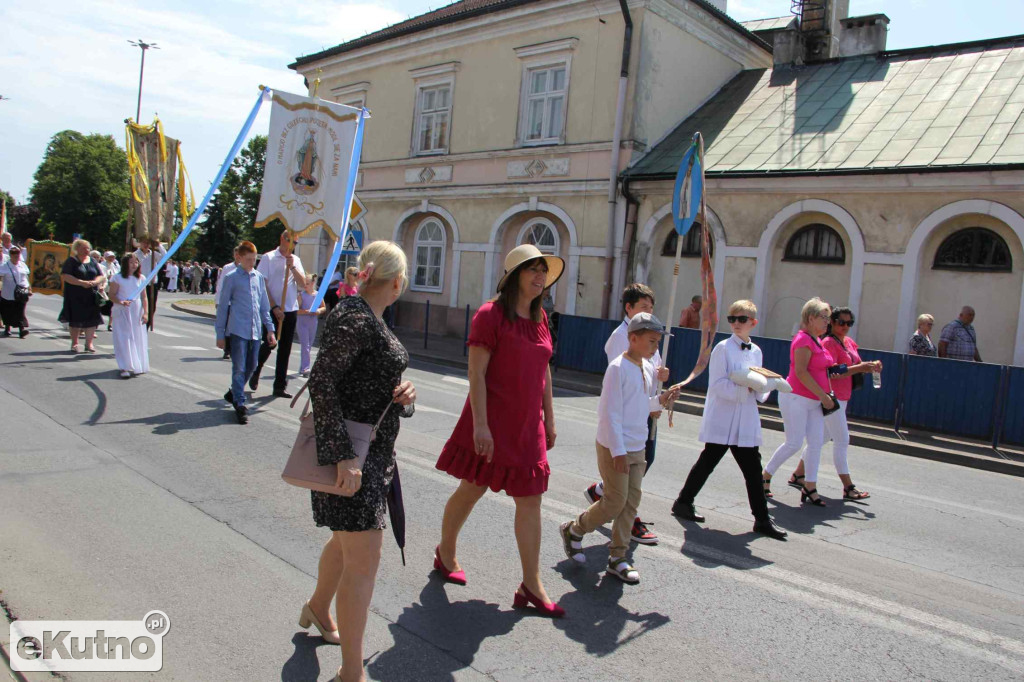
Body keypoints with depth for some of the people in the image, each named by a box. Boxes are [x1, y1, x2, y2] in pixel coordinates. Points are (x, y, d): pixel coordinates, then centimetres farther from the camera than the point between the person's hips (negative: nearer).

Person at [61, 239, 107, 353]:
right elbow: (64, 276, -12)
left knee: (91, 319, -2)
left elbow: (101, 276, 9)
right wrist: (81, 283, -21)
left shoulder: (93, 262, 13)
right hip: (75, 296, -3)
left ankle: (89, 343, 5)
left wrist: (94, 282, -13)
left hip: (91, 295, 3)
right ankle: (74, 343, 13)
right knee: (75, 320, 2)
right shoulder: (71, 261, 0)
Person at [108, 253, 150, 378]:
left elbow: (144, 297, 8)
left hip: (137, 312, 4)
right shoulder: (117, 278, -4)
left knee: (138, 338, 5)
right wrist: (121, 302, -23)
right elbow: (112, 295, -4)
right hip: (122, 312, -3)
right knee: (124, 339, -7)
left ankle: (138, 365, 15)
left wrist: (145, 312, 1)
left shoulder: (141, 278, 6)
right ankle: (125, 368, -8)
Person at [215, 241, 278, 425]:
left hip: (256, 331, 5)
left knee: (251, 367, 12)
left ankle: (234, 392, 34)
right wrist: (220, 334, 0)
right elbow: (223, 306, 1)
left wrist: (269, 329, 12)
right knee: (239, 368, -4)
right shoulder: (232, 278, -1)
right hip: (238, 330, -5)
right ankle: (240, 406, 3)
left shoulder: (259, 277, 11)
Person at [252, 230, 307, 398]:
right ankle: (255, 373, 29)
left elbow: (303, 284, 3)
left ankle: (280, 386, 11)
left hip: (291, 310, 4)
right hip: (272, 309, -4)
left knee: (285, 349, 5)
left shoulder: (296, 260, 11)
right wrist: (275, 307, -12)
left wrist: (292, 267, -10)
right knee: (267, 345, 1)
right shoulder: (268, 258, -3)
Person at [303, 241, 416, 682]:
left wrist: (404, 396, -5)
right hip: (350, 453, -10)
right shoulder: (353, 318, -18)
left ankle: (317, 610, 51)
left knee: (348, 539, 26)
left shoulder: (370, 318, 12)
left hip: (374, 451, 10)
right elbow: (321, 383, -24)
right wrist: (344, 457, -26)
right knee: (364, 559, -4)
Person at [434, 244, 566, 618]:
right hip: (492, 421, -6)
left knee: (530, 500, 5)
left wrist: (549, 419, 14)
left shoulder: (539, 318, 10)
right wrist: (480, 424, -21)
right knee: (472, 489, 9)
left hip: (528, 425, 7)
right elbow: (476, 373, -15)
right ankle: (445, 553, 35)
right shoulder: (490, 314, -11)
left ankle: (531, 585, 13)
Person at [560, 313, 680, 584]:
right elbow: (611, 413, -18)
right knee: (616, 502, -2)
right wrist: (618, 451, -20)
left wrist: (660, 400, 0)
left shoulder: (649, 369, 9)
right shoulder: (618, 368, -16)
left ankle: (617, 558, 17)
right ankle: (573, 530, 21)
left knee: (632, 501, 7)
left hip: (637, 448, 8)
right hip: (614, 448, -8)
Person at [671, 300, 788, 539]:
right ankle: (683, 502, 22)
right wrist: (745, 387, -23)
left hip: (746, 422, 6)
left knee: (753, 469, 7)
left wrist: (761, 388, -7)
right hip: (721, 419, -5)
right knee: (707, 463, 5)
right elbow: (718, 385, -15)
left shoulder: (756, 351, 11)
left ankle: (762, 519, 15)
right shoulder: (723, 348, -7)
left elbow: (759, 393, 15)